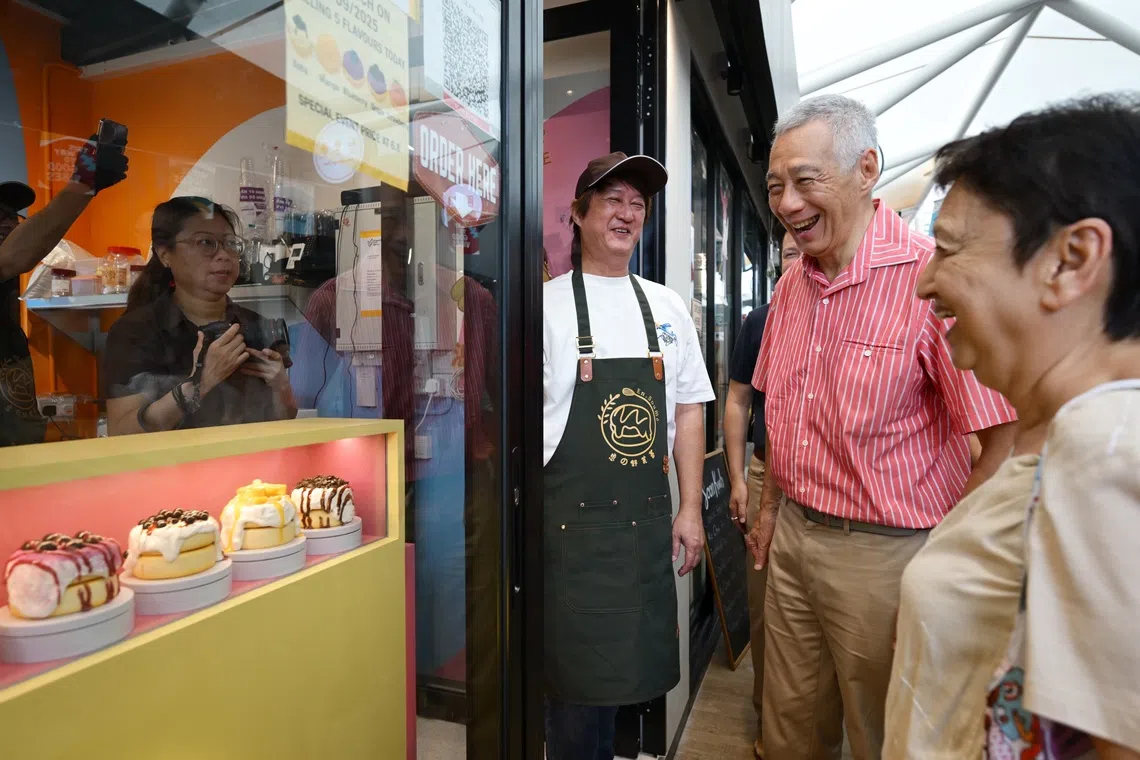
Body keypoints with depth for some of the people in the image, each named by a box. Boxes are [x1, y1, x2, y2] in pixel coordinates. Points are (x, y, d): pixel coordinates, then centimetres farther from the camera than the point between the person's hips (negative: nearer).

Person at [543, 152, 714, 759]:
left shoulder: (667, 307, 9)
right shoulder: (547, 305, -5)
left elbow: (688, 411, 10)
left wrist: (690, 509, 8)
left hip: (649, 521, 5)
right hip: (572, 521, -4)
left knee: (635, 671, 17)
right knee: (580, 680, 8)